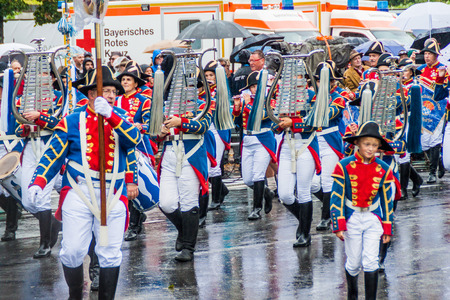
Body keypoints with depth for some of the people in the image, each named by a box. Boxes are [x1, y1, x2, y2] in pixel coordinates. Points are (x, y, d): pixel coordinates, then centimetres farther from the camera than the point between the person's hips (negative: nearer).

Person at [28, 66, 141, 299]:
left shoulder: (120, 118, 10)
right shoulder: (73, 121, 4)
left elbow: (133, 139, -11)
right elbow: (53, 156, 4)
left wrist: (110, 114, -24)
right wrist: (37, 182, -11)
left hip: (113, 194, 2)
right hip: (79, 192, -2)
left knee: (110, 253, 1)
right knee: (73, 251, -5)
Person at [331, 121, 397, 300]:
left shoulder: (383, 169, -1)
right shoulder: (344, 167, -9)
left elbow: (387, 200, 7)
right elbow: (337, 197, -7)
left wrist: (387, 228, 6)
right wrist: (338, 225, -11)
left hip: (373, 219, 1)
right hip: (351, 219, -1)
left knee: (371, 262, -7)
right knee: (354, 263, 7)